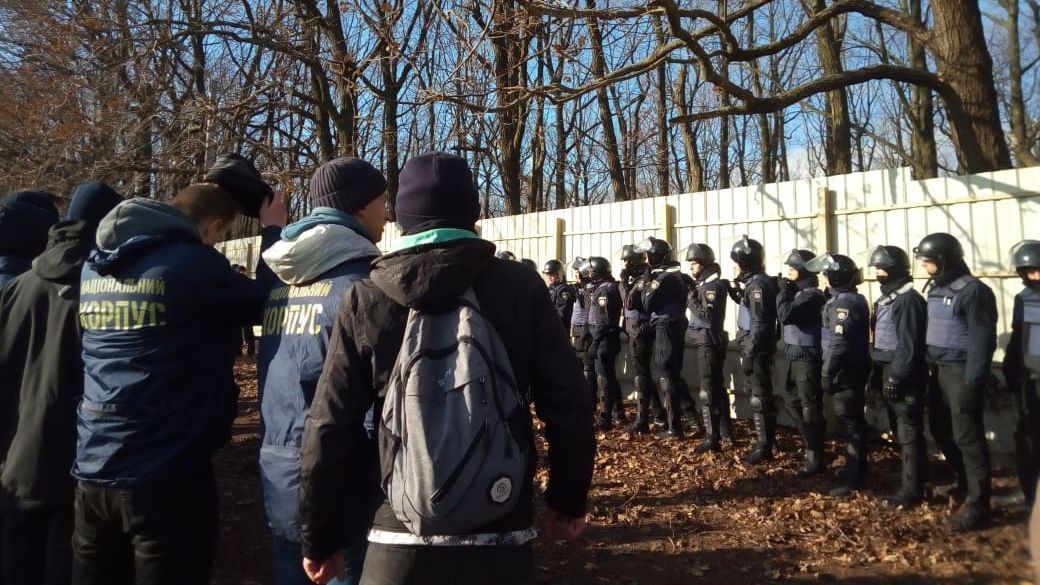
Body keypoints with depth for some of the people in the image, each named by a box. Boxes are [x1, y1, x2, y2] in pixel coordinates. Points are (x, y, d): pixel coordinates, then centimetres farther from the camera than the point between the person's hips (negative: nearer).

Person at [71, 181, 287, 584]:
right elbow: (261, 301, -3)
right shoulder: (193, 262, -15)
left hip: (92, 471, 7)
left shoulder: (93, 267, 6)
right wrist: (273, 231, 9)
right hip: (167, 475, -7)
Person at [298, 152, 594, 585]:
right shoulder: (520, 287, -7)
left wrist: (320, 537, 8)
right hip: (500, 539, 1)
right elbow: (569, 405, -5)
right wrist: (568, 500, 9)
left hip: (399, 540, 0)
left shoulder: (365, 299, -6)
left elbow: (329, 429, -5)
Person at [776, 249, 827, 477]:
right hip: (792, 355, 9)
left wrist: (784, 292, -14)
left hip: (807, 357, -9)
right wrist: (786, 292, 4)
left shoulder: (813, 295, -16)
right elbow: (784, 317, 12)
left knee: (810, 408, -1)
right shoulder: (797, 292, 12)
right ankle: (811, 446, 35)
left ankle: (815, 459, 10)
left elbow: (785, 315, -24)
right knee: (794, 403, 19)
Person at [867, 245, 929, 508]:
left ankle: (911, 490, 5)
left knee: (909, 432, -2)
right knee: (899, 430, 16)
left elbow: (908, 345, -20)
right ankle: (908, 481, 27)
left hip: (903, 375, -10)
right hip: (888, 370, 10)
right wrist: (882, 373, 17)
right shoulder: (886, 298, 14)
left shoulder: (908, 299, -15)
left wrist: (896, 377, -20)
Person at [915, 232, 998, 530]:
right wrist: (929, 367, 13)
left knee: (967, 436, -3)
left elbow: (982, 340, -17)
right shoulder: (935, 289, 11)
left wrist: (972, 382, -19)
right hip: (939, 370, 9)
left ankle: (977, 503, 7)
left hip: (961, 371, -8)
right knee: (941, 430, 17)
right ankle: (965, 482, 36)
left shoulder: (973, 290, -14)